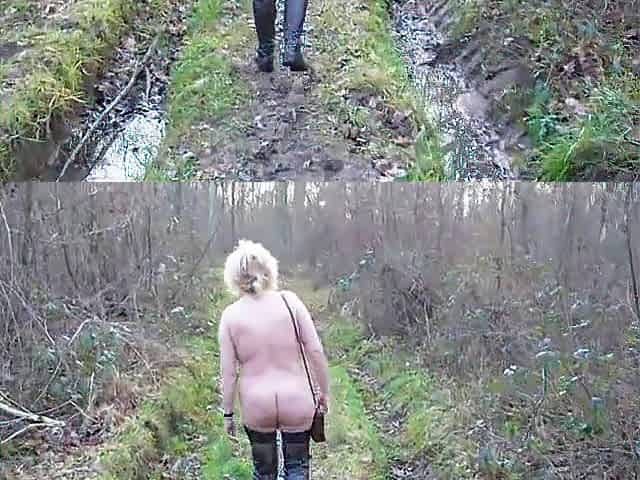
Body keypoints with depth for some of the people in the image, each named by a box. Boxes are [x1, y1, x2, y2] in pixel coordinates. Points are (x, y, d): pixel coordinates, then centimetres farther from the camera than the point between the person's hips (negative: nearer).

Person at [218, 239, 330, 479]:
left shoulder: (230, 315, -7)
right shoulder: (289, 301, -8)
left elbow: (228, 371, -4)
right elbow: (315, 351, -7)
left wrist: (228, 412, 7)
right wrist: (324, 391, 6)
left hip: (256, 406, 1)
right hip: (297, 402, 0)